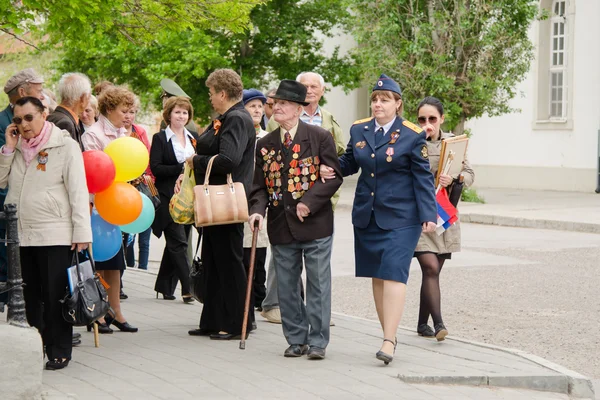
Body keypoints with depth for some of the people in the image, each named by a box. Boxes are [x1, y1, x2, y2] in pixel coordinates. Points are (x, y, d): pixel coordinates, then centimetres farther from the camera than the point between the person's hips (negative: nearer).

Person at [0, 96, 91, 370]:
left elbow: (78, 191, -6)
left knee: (55, 296, 0)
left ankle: (59, 352, 7)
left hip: (55, 235, -5)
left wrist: (81, 233, -12)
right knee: (27, 296, 9)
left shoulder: (65, 145, -2)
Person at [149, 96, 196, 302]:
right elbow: (156, 168, -10)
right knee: (179, 243, -11)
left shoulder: (194, 138, 15)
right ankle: (187, 289, -13)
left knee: (175, 244, 11)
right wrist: (182, 168, -18)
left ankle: (164, 286, 19)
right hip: (169, 198, -6)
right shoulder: (160, 138, -1)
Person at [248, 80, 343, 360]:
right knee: (286, 286, 9)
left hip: (315, 222, -4)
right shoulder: (265, 144, 9)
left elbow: (334, 176, -7)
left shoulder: (320, 137, -4)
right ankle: (296, 339, 20)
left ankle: (317, 341, 8)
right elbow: (259, 185, 10)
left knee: (318, 284, 0)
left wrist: (309, 202, -17)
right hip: (281, 227, 4)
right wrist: (257, 210, -9)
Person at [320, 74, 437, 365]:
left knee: (393, 275, -13)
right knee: (377, 276, 9)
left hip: (400, 217, -5)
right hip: (366, 215, 5)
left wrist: (429, 215, -10)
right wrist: (331, 168, -2)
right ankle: (388, 332, 20)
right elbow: (350, 162, 20)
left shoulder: (412, 136, -5)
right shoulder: (359, 130, 9)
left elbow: (423, 177, -4)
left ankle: (389, 341, -16)